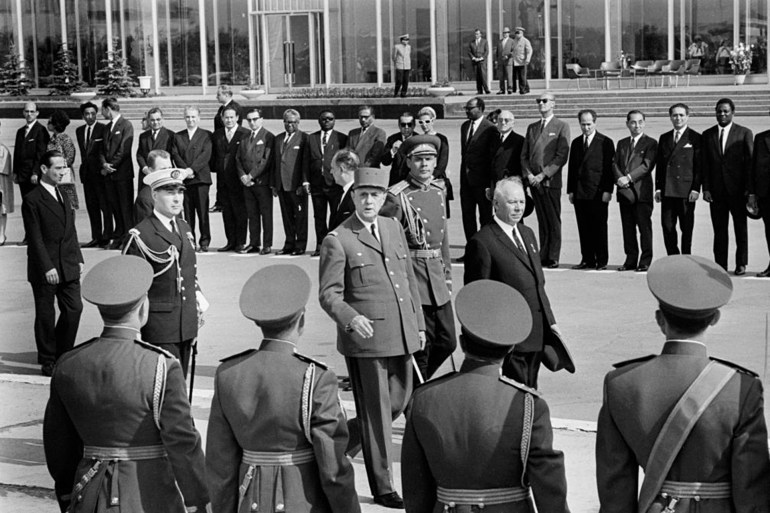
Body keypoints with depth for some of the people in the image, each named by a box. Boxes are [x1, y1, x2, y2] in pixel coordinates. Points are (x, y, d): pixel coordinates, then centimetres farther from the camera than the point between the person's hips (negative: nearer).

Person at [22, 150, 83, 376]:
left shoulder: (63, 196, 15)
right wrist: (47, 267, -18)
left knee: (74, 308, 4)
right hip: (45, 270, -7)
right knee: (45, 315, 4)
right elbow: (35, 238, -14)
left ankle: (62, 354, 19)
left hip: (68, 267, 7)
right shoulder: (32, 200, -10)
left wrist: (78, 258, 10)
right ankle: (48, 360, 15)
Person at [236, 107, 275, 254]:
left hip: (263, 182, -5)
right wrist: (242, 176, -3)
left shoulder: (268, 137, -4)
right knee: (252, 215, 8)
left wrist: (251, 175, -13)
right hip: (247, 182, 5)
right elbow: (238, 158, 13)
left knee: (266, 214, -1)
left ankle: (267, 245, 3)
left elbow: (267, 160, -11)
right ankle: (253, 244, 12)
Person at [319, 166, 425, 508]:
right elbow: (328, 294, -10)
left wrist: (419, 323, 18)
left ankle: (340, 440, 37)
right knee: (376, 412, 1)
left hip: (402, 336, 7)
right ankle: (382, 488, 12)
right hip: (366, 338, -7)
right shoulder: (337, 241, -7)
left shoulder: (394, 228, 13)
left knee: (398, 402, 15)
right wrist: (351, 318, -27)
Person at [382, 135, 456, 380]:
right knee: (420, 347, -1)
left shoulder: (439, 190, 11)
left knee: (447, 342, 9)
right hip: (412, 277, -7)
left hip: (437, 278, 7)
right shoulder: (397, 196, -11)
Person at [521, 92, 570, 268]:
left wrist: (543, 175, -13)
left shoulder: (561, 127, 0)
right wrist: (528, 174, -2)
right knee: (542, 221, 7)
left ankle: (553, 258, -1)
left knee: (554, 221, -3)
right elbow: (524, 155, 15)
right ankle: (543, 256, 9)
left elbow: (561, 156, -8)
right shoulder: (532, 128, 17)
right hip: (534, 181, 5)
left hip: (551, 181, -5)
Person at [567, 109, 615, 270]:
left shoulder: (606, 142, 0)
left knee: (599, 228, -1)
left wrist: (607, 190, -11)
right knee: (584, 228, 5)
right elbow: (572, 167, 16)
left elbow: (609, 168, -4)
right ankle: (587, 260, 11)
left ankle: (601, 261, 5)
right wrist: (570, 190, 9)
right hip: (579, 193, 5)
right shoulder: (576, 143, 15)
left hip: (598, 193, -5)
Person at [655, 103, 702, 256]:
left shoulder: (695, 138, 0)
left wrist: (695, 189, -11)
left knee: (686, 228, 2)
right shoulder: (664, 138, 14)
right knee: (667, 226, 3)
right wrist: (658, 188, 7)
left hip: (686, 191, -4)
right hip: (667, 191, 4)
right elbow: (659, 165, 14)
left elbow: (699, 166, -4)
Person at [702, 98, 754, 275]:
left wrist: (749, 188, -7)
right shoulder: (707, 135, 9)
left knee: (741, 227, 5)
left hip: (737, 189, -2)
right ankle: (720, 265, 7)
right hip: (717, 190, 2)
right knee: (719, 229, 3)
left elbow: (750, 162, -1)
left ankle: (741, 264, 13)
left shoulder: (744, 133, 2)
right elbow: (705, 164, 8)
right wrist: (705, 188, 0)